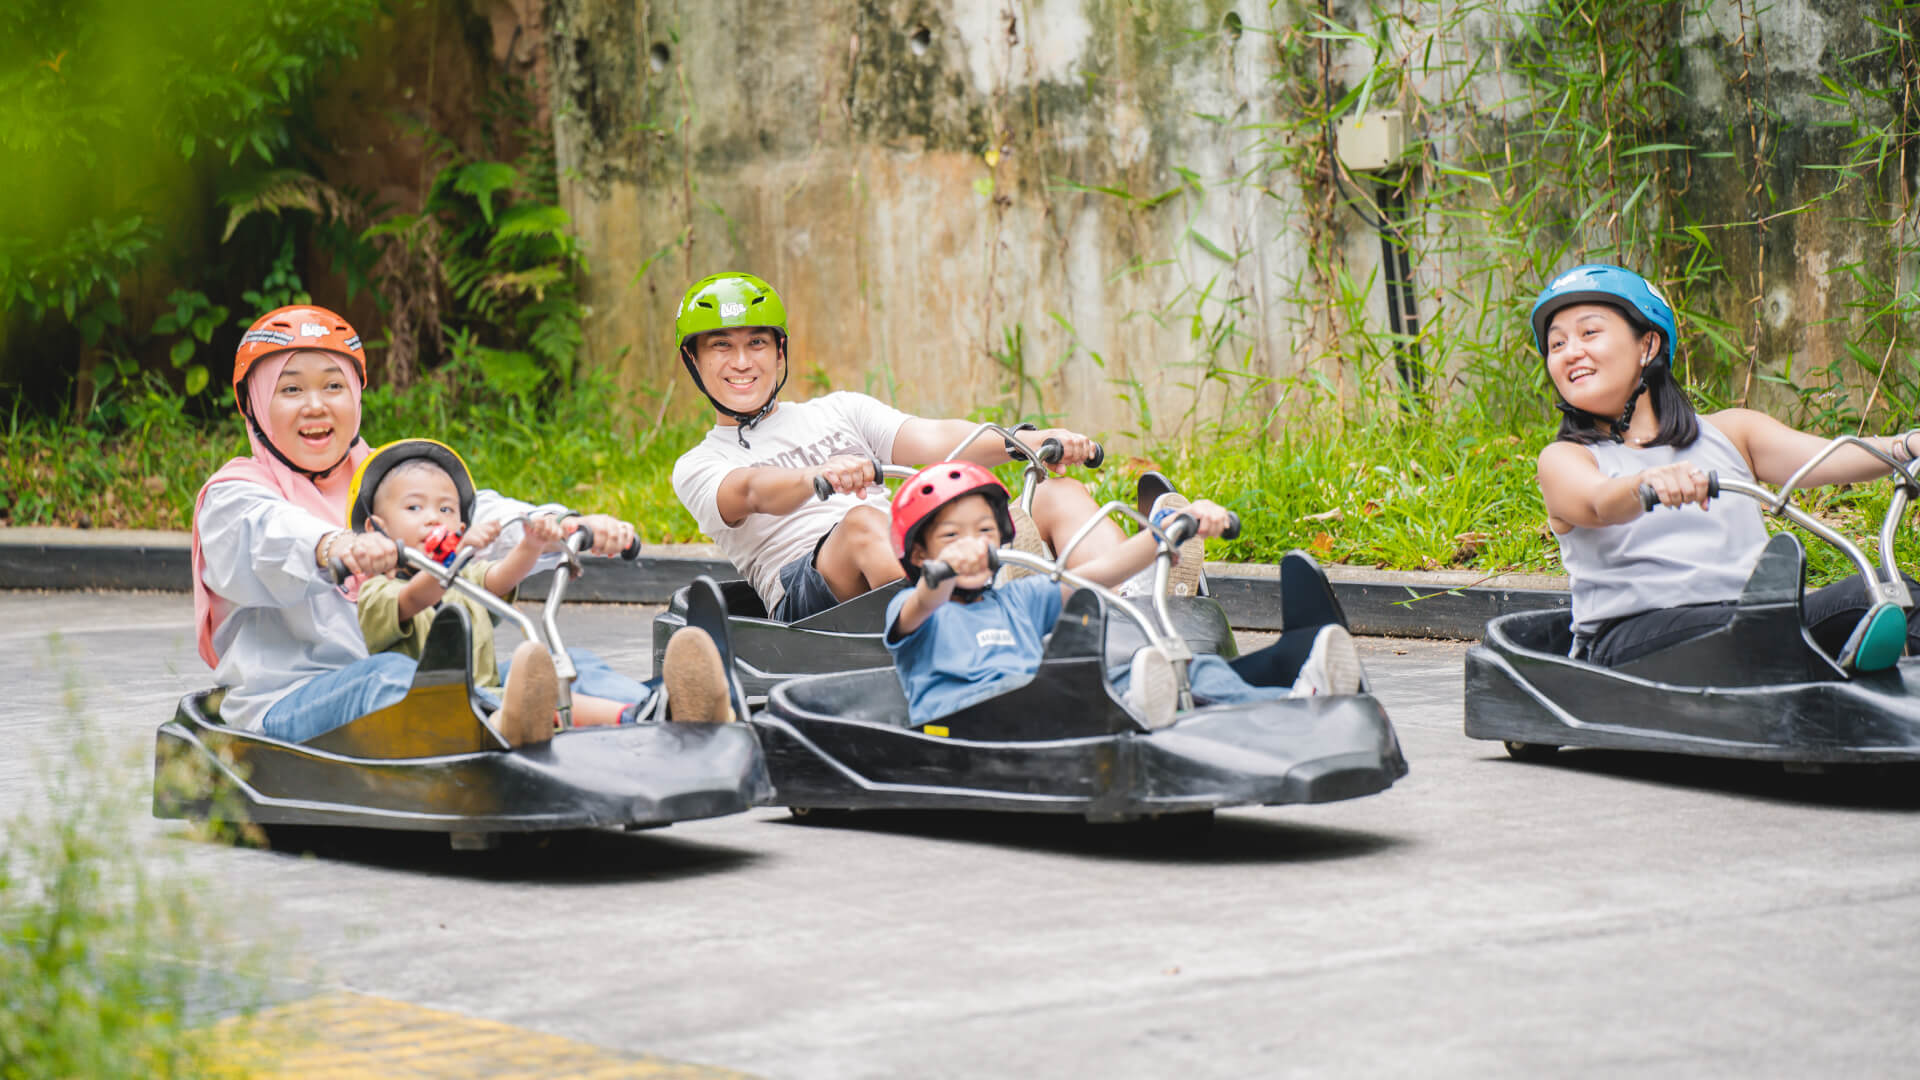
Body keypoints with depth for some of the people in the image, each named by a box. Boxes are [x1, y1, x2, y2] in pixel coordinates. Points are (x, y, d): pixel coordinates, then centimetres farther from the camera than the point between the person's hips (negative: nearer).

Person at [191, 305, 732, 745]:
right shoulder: (234, 497, 9)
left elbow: (478, 515, 4)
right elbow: (268, 539, -18)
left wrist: (568, 527, -19)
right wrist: (335, 547, -43)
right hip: (289, 706, -5)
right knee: (388, 675, -38)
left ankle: (670, 712, -54)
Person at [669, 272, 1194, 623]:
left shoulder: (839, 410, 28)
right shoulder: (697, 469, 15)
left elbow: (932, 439, 11)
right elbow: (753, 491, -10)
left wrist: (1029, 441, -8)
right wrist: (817, 477, -33)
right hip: (810, 595, -5)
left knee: (1061, 494, -13)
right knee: (864, 522, -38)